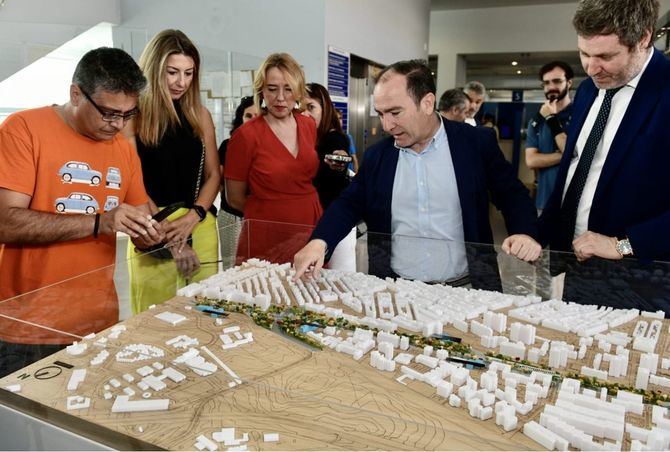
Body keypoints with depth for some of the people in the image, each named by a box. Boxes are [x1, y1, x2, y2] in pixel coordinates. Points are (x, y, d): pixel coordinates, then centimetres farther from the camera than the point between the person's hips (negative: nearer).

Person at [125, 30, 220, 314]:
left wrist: (192, 216, -8)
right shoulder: (134, 116, -3)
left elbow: (213, 175, 10)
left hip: (200, 226, 4)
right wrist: (170, 236, -14)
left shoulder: (200, 116, 10)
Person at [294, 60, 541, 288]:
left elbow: (512, 195, 5)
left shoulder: (477, 143, -1)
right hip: (394, 287, 2)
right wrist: (319, 242, -10)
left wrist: (524, 233, -15)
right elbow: (349, 204, 9)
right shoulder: (376, 155, 7)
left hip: (462, 287, -1)